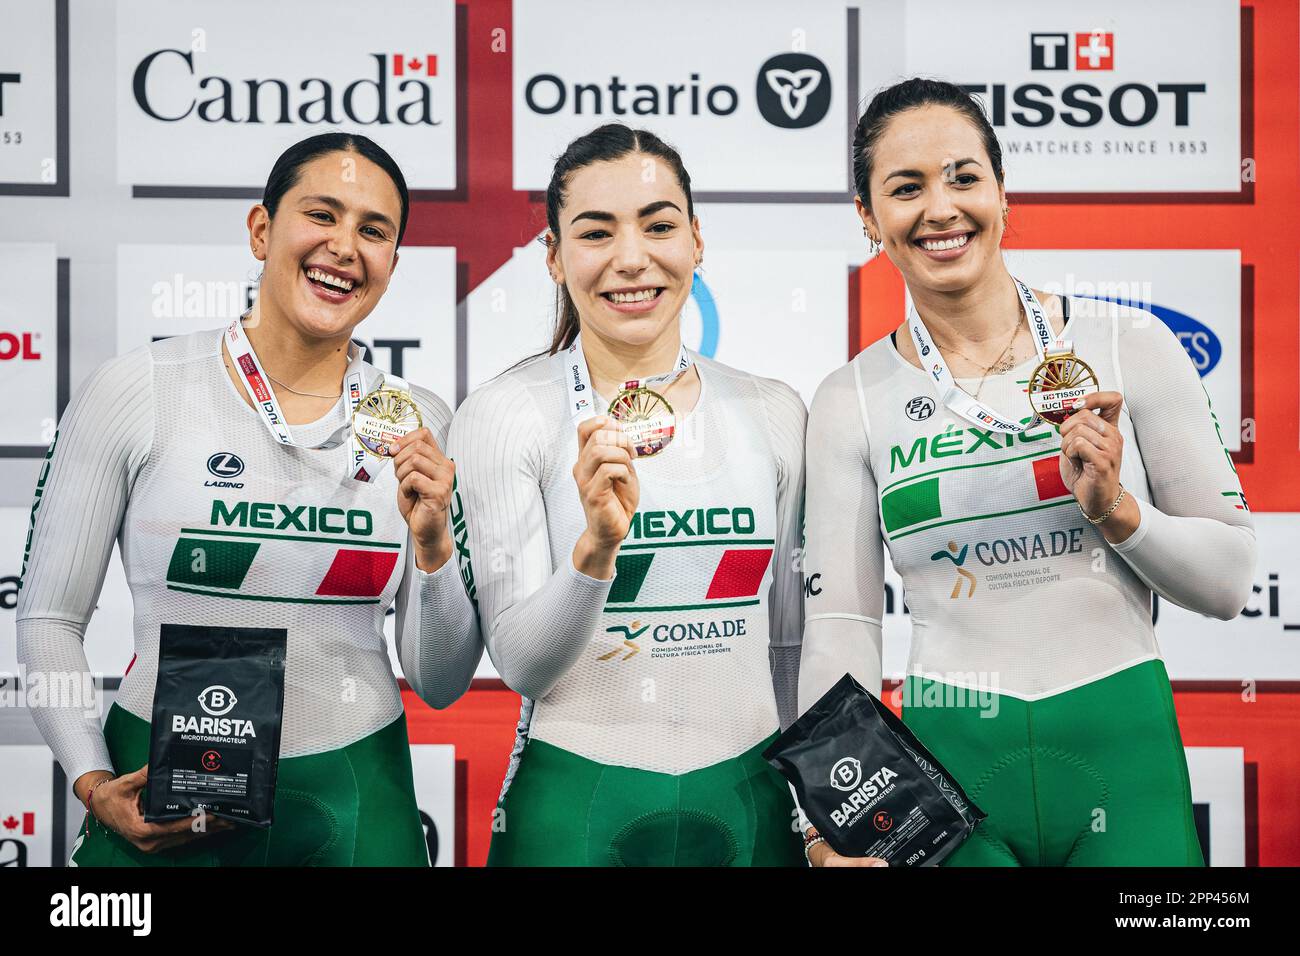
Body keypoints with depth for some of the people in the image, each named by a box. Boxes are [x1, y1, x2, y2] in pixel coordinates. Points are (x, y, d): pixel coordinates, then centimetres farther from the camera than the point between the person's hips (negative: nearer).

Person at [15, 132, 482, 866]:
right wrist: (94, 785, -12)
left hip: (354, 802, 2)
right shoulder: (136, 392, -6)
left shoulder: (419, 423, 0)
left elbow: (442, 685, 2)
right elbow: (49, 620, -1)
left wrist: (432, 545, -14)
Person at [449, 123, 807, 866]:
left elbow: (791, 643, 10)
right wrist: (597, 546, -28)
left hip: (747, 802, 4)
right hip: (575, 806, -3)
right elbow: (519, 660, -12)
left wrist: (817, 809, 12)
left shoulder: (775, 413, 2)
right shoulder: (503, 416, -9)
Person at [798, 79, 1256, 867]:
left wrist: (1114, 508, -15)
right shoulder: (850, 404, 1)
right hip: (950, 763, 1)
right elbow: (839, 625, -1)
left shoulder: (1131, 348, -2)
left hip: (1125, 751, 0)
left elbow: (1230, 579, 1)